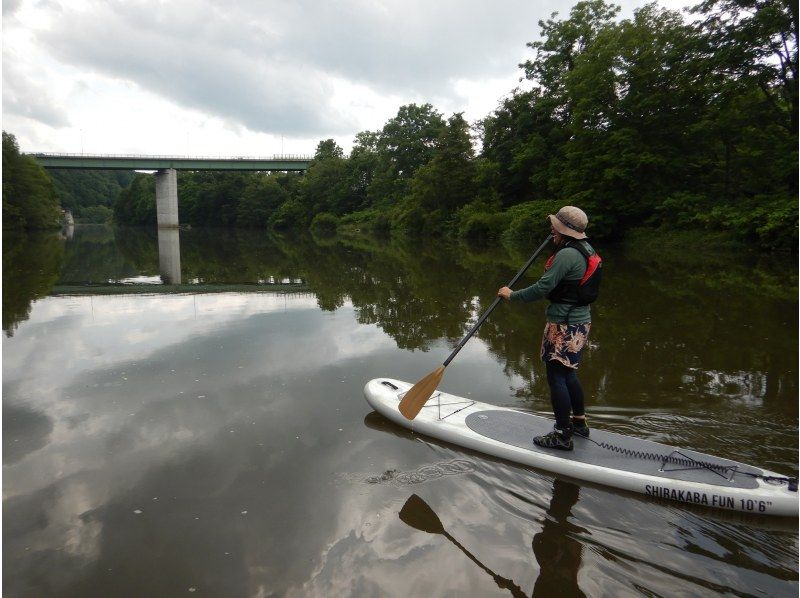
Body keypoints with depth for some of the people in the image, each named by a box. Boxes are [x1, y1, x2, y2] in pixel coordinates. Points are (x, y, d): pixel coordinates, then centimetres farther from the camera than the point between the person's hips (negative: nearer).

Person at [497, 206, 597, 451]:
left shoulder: (567, 254, -21)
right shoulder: (585, 249, 9)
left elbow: (542, 288, -23)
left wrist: (512, 295, -10)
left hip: (565, 325, -10)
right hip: (580, 321, 10)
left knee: (556, 377, -2)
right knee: (568, 374, 22)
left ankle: (562, 436, 6)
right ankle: (579, 422, 35)